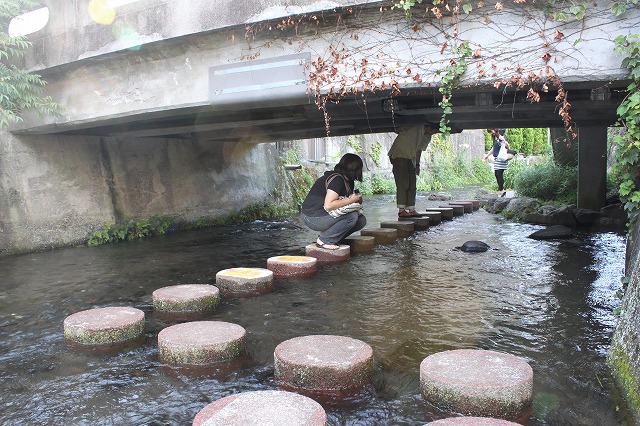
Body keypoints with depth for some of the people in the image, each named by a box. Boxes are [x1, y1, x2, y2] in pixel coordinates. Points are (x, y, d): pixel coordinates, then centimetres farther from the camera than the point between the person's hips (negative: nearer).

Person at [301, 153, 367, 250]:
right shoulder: (337, 179, -21)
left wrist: (357, 199, -8)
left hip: (324, 213, 9)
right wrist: (351, 200, -23)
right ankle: (323, 240, -11)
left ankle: (332, 239, 4)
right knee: (352, 216, -24)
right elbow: (328, 205, -30)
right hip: (313, 217, -9)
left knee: (361, 220, 1)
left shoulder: (348, 181, 10)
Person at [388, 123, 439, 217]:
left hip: (410, 158, 8)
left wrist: (417, 165, 11)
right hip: (398, 156, -8)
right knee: (402, 183, -13)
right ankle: (401, 210, -12)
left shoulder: (427, 137, 4)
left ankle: (411, 210, 5)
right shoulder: (413, 129, -21)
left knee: (412, 184, 3)